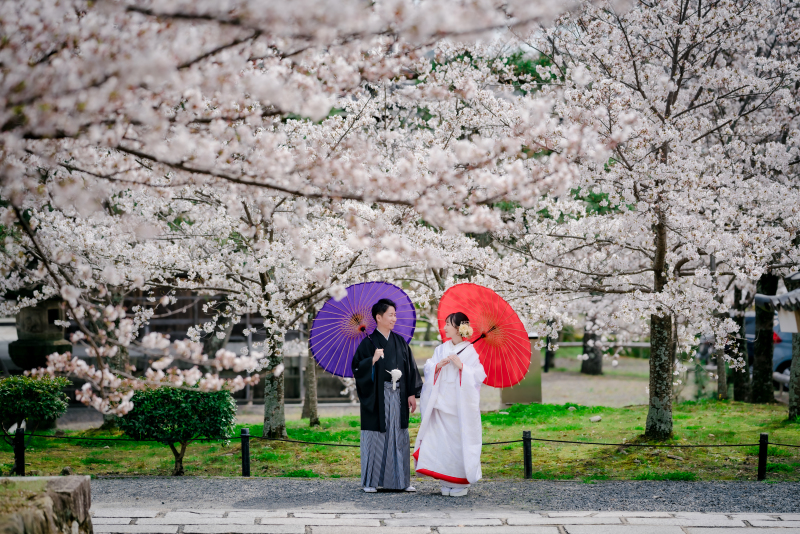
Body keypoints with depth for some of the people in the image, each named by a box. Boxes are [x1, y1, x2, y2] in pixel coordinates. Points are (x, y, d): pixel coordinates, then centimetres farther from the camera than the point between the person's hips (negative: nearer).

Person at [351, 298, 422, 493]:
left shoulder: (400, 342, 10)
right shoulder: (369, 343, -4)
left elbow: (410, 368, 12)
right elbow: (357, 367, -10)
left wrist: (412, 394, 7)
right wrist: (373, 360, -26)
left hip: (397, 396, 5)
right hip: (377, 397, -5)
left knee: (399, 437, 7)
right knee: (375, 438, -2)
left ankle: (401, 480, 13)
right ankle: (370, 481, 5)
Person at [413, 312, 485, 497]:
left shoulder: (470, 351, -2)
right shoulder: (441, 349, 13)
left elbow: (479, 376, -8)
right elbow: (428, 369, 10)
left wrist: (462, 366, -18)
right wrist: (438, 365, -9)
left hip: (461, 404, -4)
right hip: (441, 403, 4)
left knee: (460, 441, -4)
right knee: (441, 441, 0)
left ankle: (461, 483, 4)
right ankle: (447, 482, 6)